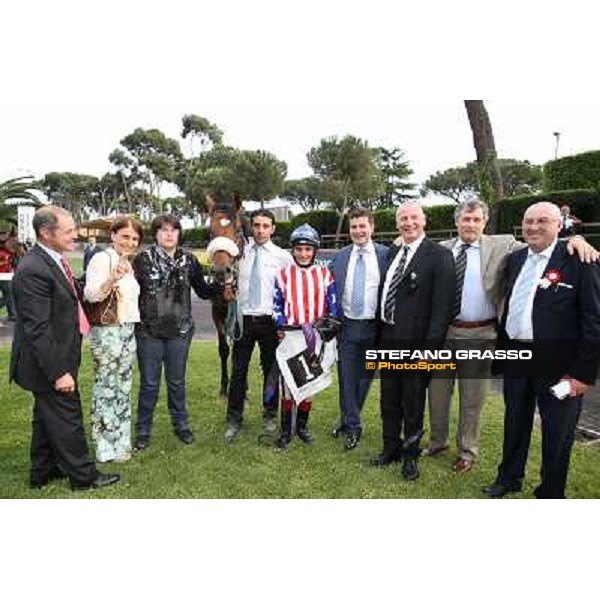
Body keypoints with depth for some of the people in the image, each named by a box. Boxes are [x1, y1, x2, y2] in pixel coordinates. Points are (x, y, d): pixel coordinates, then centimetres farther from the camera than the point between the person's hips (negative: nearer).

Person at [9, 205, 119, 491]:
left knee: (47, 416, 21)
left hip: (55, 360, 10)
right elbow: (37, 329, -26)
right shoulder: (33, 270, -24)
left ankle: (42, 472, 38)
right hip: (50, 363, -10)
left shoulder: (53, 260, 6)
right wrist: (58, 372, -25)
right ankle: (83, 475, 22)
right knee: (67, 419, 5)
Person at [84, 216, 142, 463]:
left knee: (123, 388, 14)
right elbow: (91, 295, -24)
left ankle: (121, 441, 27)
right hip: (106, 332, -8)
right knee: (106, 388, 2)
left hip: (128, 331, 8)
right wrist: (112, 278, -38)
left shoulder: (128, 263, 14)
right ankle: (106, 447, 14)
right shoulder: (101, 259, -11)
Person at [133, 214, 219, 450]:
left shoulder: (189, 260, 1)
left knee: (177, 381, 15)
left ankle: (181, 424, 33)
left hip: (180, 330, 2)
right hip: (149, 331, -1)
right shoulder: (143, 259, -5)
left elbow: (203, 291, 4)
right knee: (149, 383, 9)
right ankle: (143, 430, 26)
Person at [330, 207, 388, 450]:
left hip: (373, 327, -1)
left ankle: (348, 419, 31)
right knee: (346, 377, 5)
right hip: (347, 325, 2)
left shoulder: (385, 255, -3)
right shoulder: (340, 256, 5)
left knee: (364, 377, 11)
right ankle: (352, 425, 21)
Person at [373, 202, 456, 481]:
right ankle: (391, 447, 37)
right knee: (389, 398, 18)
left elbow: (442, 304, -15)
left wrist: (431, 346, -18)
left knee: (413, 402, 10)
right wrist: (382, 332, 8)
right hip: (389, 337, 6)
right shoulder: (392, 253, 10)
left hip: (416, 342, -6)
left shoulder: (439, 255, -11)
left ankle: (411, 455, 30)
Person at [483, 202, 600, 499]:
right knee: (514, 424, 21)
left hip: (557, 363, -5)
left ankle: (550, 494, 31)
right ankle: (509, 478, 41)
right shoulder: (515, 259, 7)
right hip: (516, 357, 5)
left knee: (557, 434, 11)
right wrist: (501, 353, 12)